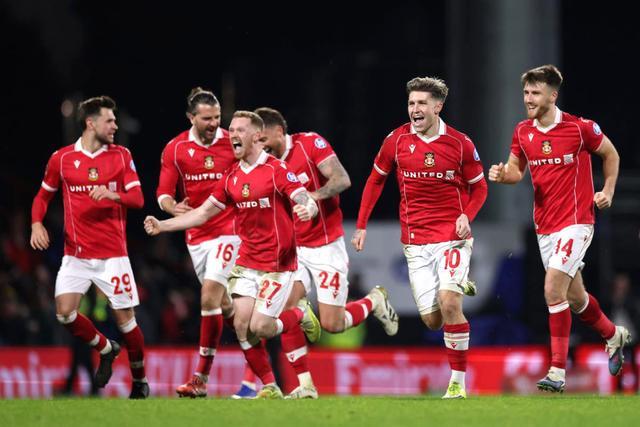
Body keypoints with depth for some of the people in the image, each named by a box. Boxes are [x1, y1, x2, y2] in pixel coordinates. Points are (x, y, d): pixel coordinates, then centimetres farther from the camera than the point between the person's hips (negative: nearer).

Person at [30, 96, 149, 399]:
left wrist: (112, 194, -23)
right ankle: (105, 349, 16)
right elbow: (43, 196, 14)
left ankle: (140, 381, 16)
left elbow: (138, 199, -2)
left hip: (112, 253, -1)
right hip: (76, 254, 1)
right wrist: (37, 224, -5)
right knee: (65, 312, -12)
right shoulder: (61, 159, 1)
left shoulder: (121, 156, 2)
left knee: (125, 317, -3)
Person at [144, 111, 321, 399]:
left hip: (278, 263, -6)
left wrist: (307, 209, -43)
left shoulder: (276, 170, -11)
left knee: (258, 327, -13)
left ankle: (301, 315, 18)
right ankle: (270, 387, 7)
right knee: (241, 324, -6)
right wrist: (161, 226, 7)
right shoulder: (231, 177, 9)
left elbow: (307, 201, -18)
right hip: (246, 262, 6)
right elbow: (204, 213, 14)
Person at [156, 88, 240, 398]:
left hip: (227, 229, -4)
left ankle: (201, 378, -11)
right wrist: (172, 206, -22)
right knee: (224, 303, 12)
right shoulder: (175, 149, -1)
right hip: (196, 235, 4)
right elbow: (163, 193, -1)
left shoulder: (233, 143, -6)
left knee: (209, 297, -15)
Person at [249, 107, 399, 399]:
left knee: (331, 324, -7)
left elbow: (342, 180, -19)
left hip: (326, 248, -5)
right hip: (294, 250, 5)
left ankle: (375, 301, 25)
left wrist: (315, 195, -35)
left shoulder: (311, 143, -12)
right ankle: (305, 385, -7)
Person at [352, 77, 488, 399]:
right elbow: (375, 180, 12)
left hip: (453, 237, -2)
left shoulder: (460, 143, -5)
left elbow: (479, 187, 6)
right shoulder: (397, 140, -1)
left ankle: (458, 382, -11)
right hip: (416, 242, 2)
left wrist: (467, 216, -13)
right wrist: (361, 226, 9)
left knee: (449, 303, -22)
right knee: (432, 320, -1)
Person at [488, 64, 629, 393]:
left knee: (553, 289, -20)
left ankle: (557, 371, -16)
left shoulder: (579, 128, -11)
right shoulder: (522, 132, 2)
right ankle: (614, 336, 43)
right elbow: (517, 169, 13)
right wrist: (503, 174, -9)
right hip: (544, 227, 6)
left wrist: (608, 191, -1)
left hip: (576, 221, -6)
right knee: (574, 297, 15)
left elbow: (610, 153, 5)